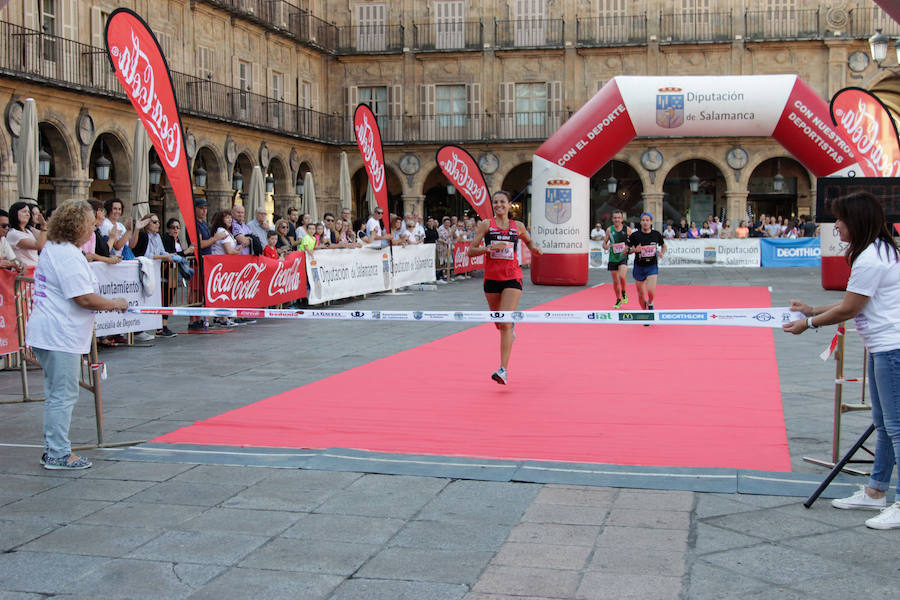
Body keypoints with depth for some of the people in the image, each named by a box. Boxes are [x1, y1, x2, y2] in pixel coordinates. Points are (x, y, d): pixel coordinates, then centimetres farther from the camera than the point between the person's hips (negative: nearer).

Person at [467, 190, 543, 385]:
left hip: (512, 278, -2)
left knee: (505, 322, -16)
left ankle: (503, 370, -18)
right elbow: (471, 250, -3)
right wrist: (489, 247, -19)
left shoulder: (518, 226, 5)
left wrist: (534, 249, 5)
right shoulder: (486, 225, 1)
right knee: (498, 323, 15)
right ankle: (510, 335, 54)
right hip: (491, 278, 2)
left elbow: (528, 241, 27)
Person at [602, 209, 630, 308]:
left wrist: (628, 248, -12)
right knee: (615, 281, 8)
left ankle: (624, 293, 5)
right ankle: (618, 300, 26)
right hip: (613, 258, 2)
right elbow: (604, 243, 6)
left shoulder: (627, 229, -1)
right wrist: (606, 246, -17)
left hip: (623, 257, -2)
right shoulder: (609, 230, 1)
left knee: (622, 276, -24)